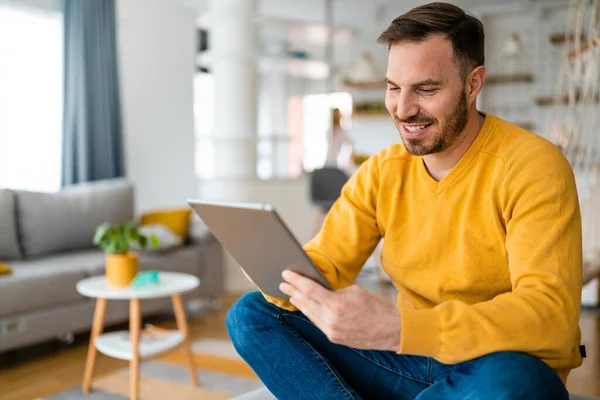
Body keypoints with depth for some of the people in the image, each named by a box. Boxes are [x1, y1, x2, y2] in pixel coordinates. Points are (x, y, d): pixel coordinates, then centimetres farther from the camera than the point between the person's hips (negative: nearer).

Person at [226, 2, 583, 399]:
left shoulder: (531, 166, -15)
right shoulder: (382, 172, 2)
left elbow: (551, 312, -27)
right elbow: (324, 264, 1)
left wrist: (396, 329, -39)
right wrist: (280, 270, -25)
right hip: (410, 359, 5)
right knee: (251, 314, -6)